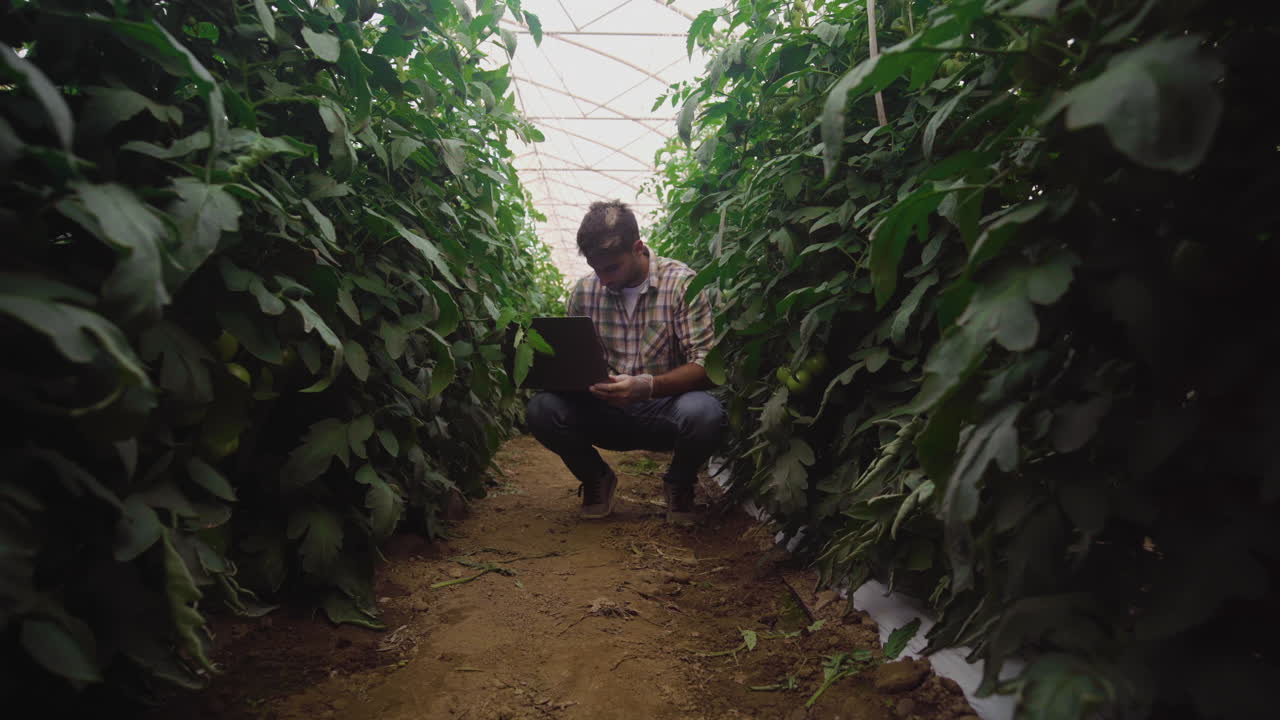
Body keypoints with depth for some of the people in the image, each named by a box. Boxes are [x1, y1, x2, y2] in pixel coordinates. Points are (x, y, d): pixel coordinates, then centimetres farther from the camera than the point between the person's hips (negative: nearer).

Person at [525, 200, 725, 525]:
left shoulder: (681, 283, -11)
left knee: (703, 413, -36)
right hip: (605, 411, 3)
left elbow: (705, 365, -17)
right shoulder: (584, 290, 1)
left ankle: (679, 484, 2)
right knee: (541, 409, -24)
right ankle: (596, 478, 8)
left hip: (663, 407, -2)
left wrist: (648, 386, -35)